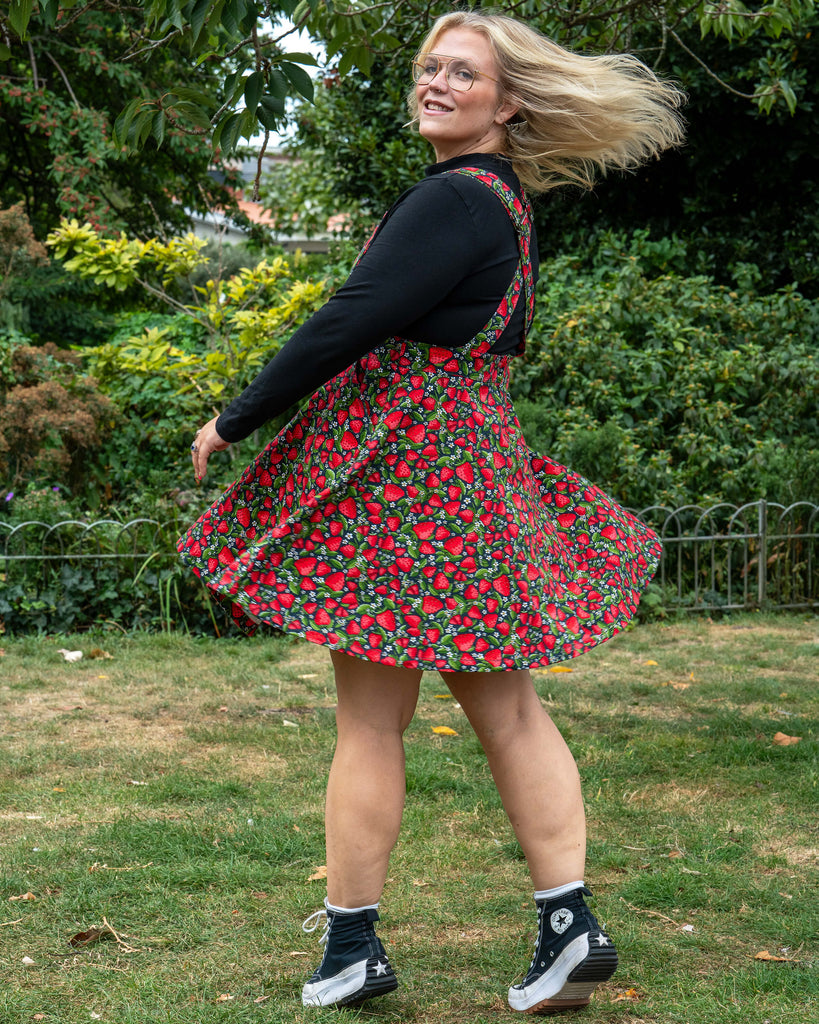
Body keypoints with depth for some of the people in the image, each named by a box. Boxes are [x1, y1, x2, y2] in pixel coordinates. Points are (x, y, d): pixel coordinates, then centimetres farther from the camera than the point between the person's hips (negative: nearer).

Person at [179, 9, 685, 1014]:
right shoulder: (505, 199, 15)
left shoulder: (454, 200, -16)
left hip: (403, 472, -10)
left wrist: (232, 420, -10)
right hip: (478, 464, 10)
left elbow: (350, 323, -20)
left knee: (370, 721, 0)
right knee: (505, 709, 10)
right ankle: (569, 924, 10)